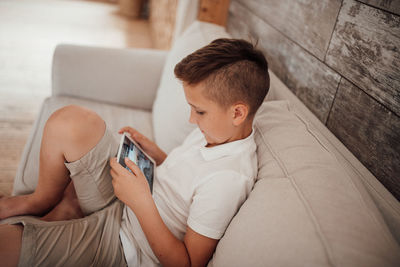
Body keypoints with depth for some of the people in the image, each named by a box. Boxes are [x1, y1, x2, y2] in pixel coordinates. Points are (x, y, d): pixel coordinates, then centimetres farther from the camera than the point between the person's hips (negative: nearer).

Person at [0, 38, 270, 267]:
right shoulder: (217, 129, -3)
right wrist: (155, 153, -2)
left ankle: (42, 201, 18)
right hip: (126, 205, 8)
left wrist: (141, 202, -29)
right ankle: (65, 208, 13)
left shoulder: (227, 179, -30)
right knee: (71, 120, -4)